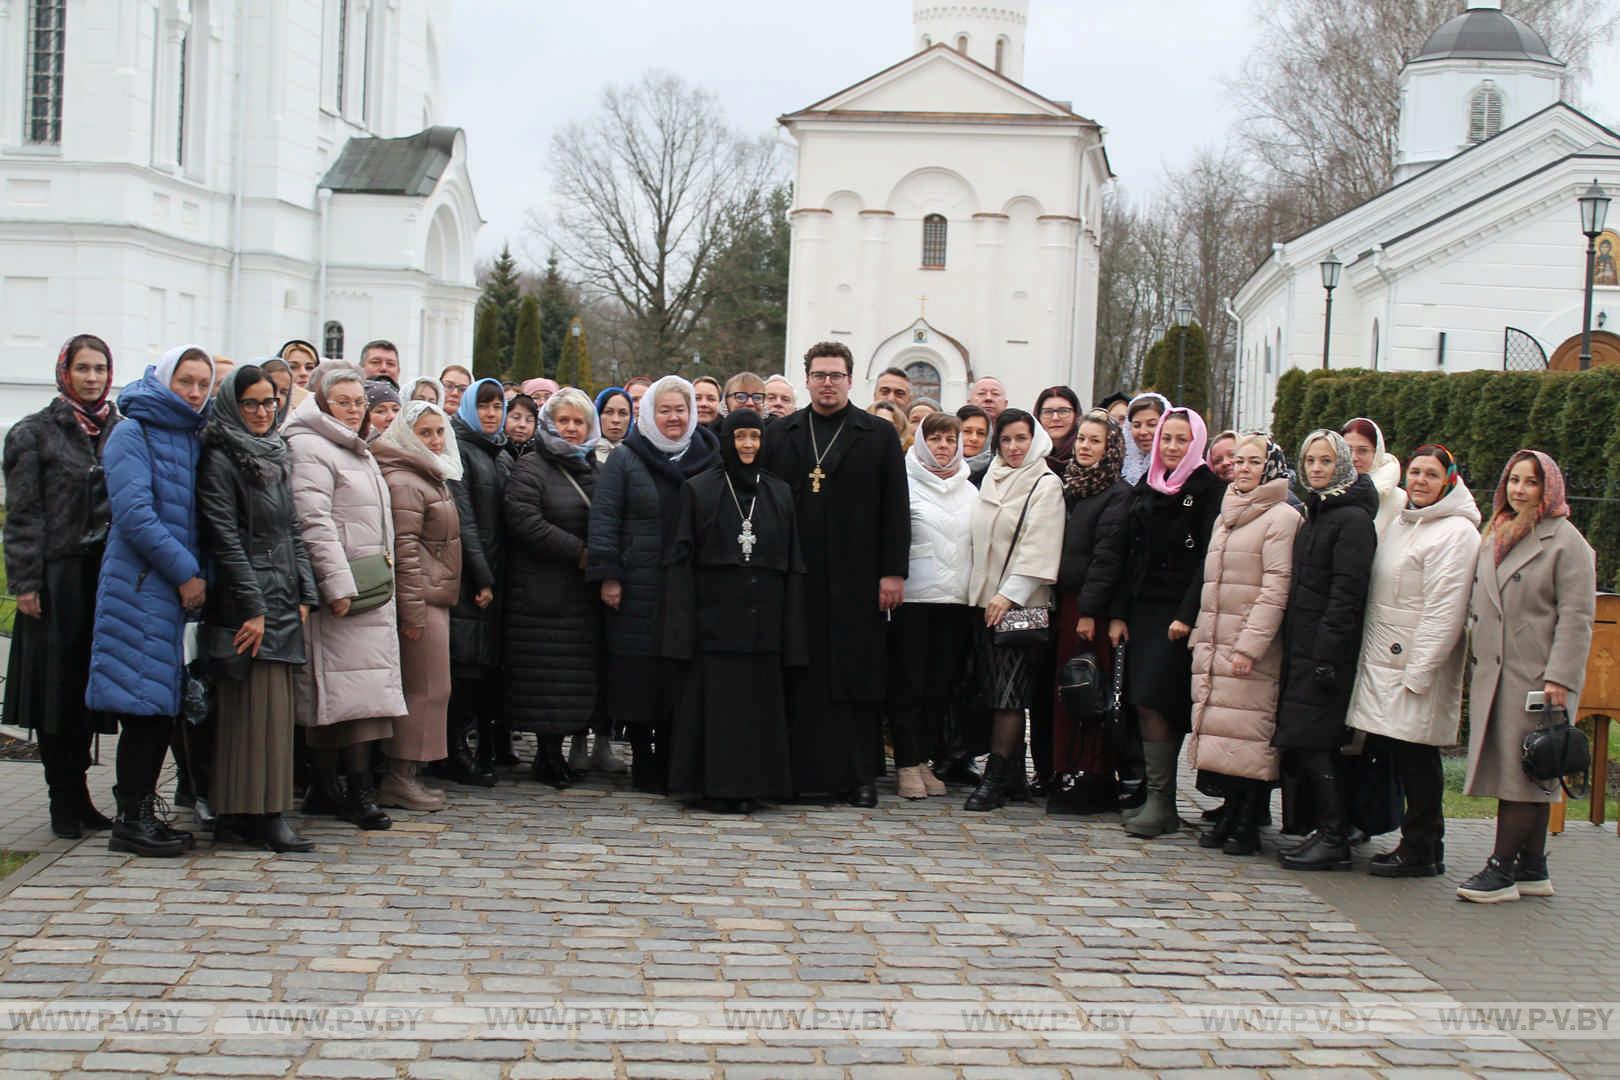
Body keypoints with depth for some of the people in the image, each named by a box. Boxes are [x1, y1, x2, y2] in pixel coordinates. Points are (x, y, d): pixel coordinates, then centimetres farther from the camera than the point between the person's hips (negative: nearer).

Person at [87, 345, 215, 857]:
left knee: (161, 706, 8)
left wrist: (199, 575, 3)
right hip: (140, 585, -7)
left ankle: (142, 811, 15)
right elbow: (134, 513, -15)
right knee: (143, 704, -7)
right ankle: (130, 820, -2)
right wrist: (185, 573, -14)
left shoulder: (193, 439, 16)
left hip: (178, 587, 7)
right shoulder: (133, 433, -6)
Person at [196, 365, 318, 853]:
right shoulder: (221, 459, -6)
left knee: (275, 707, 5)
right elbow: (225, 538, -12)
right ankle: (264, 815, -7)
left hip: (282, 601, 8)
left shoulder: (274, 456, 18)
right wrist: (253, 607, -17)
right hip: (245, 603, -8)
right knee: (260, 706, -9)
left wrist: (304, 594, 8)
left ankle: (237, 813, 10)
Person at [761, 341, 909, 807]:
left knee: (856, 679, 1)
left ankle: (859, 776, 7)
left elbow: (895, 509, 3)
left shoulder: (879, 435, 6)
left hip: (857, 579, -1)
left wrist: (894, 573, -4)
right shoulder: (779, 435, 11)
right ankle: (798, 771, 9)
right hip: (794, 577, 2)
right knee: (798, 678, 2)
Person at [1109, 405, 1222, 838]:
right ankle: (1157, 798, 11)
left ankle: (1160, 802, -10)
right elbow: (1130, 554, 13)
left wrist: (1187, 615, -17)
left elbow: (1209, 558, -11)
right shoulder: (1145, 487, 14)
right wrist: (1118, 612, 7)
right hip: (1143, 608, 6)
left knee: (1153, 701, -13)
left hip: (1179, 612, -6)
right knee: (1144, 704, 4)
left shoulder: (1208, 490, -4)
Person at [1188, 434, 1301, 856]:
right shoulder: (1226, 516, 18)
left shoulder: (1281, 517, -6)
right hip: (1214, 645, 7)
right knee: (1222, 728, 6)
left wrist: (1250, 646, -18)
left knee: (1250, 732, -7)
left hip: (1251, 649, -7)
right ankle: (1230, 815, 14)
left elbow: (1276, 588, -13)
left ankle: (1248, 825, -2)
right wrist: (1200, 635, 15)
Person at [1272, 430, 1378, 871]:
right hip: (1302, 648, 9)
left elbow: (1346, 594, -17)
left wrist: (1326, 656, -21)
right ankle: (1327, 834, 15)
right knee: (1307, 746, 8)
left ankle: (1335, 841, -4)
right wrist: (1297, 650, 15)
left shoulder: (1352, 519, -11)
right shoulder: (1315, 512, 17)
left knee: (1314, 744, -9)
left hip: (1327, 650, -9)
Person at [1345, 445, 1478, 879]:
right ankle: (1420, 845, 18)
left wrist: (1417, 672, -18)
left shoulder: (1455, 533, -10)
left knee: (1417, 757, -3)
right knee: (1404, 758, 10)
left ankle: (1421, 850, 5)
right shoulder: (1401, 524, 17)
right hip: (1383, 664, 8)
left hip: (1418, 667, -8)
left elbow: (1444, 611, -16)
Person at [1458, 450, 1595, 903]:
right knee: (1507, 768, 7)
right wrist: (1477, 664, 15)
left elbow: (1576, 616, -11)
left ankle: (1503, 869, -4)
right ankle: (1532, 869, 13)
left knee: (1522, 771, -6)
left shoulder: (1565, 541, -5)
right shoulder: (1494, 538, 17)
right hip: (1493, 673, 7)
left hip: (1536, 675, -7)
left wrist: (1559, 679, -18)